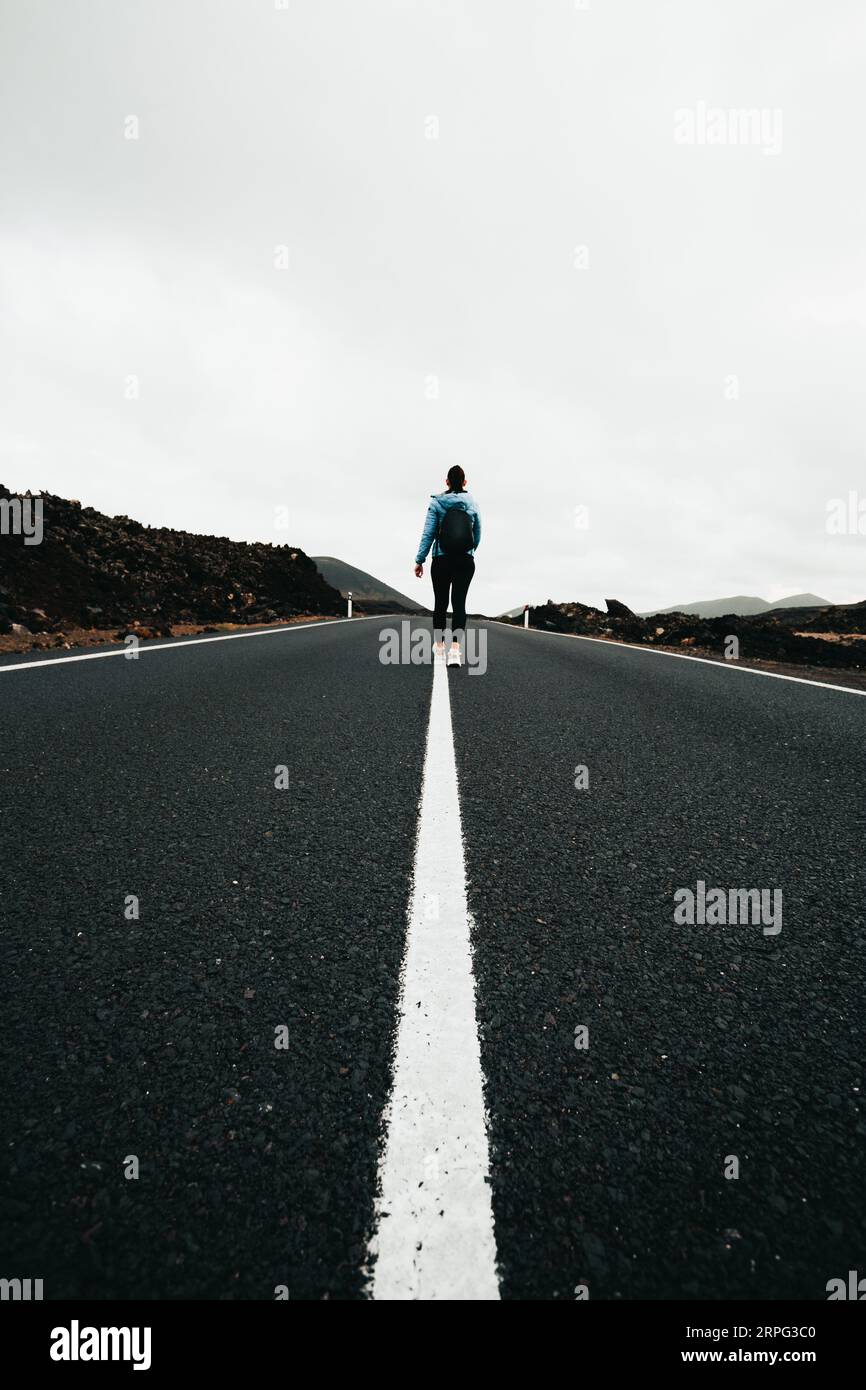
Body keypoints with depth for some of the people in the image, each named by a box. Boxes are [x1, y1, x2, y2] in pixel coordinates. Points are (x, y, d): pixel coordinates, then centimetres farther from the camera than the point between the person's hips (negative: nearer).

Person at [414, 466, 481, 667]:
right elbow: (477, 534, 10)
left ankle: (439, 648, 16)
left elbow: (428, 533, -7)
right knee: (459, 603, -3)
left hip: (442, 561, 0)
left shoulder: (437, 502, -2)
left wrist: (420, 560, -4)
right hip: (466, 561, 1)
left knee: (440, 603, 10)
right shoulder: (472, 503, 4)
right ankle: (455, 650, -18)